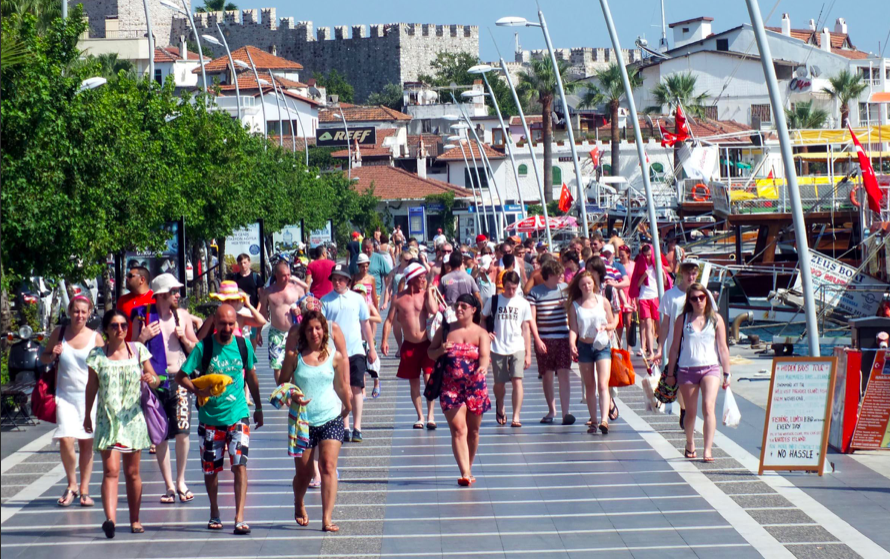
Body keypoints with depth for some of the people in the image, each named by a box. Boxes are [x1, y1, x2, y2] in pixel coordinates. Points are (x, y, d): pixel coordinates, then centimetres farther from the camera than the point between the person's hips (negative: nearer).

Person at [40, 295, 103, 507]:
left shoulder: (95, 337, 1)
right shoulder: (59, 333, 4)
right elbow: (43, 358, 15)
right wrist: (52, 355, -7)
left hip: (89, 396, 0)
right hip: (65, 396, 0)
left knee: (86, 443, 3)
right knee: (65, 441, -14)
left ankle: (84, 490, 14)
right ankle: (71, 485, 7)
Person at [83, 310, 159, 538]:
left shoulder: (138, 350, 4)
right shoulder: (97, 355, 2)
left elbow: (155, 379, 6)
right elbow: (91, 387, 11)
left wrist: (152, 380, -17)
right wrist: (87, 415, 17)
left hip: (133, 417, 2)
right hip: (107, 419, -1)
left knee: (132, 472, 9)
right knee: (111, 470, -15)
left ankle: (135, 519, 21)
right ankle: (110, 518, -28)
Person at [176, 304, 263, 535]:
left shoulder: (243, 345, 0)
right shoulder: (203, 347, -7)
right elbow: (181, 376, -5)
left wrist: (258, 407, 20)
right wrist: (198, 390, -24)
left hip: (238, 414, 0)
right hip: (210, 417, 0)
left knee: (240, 464, -13)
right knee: (211, 469, 9)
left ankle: (240, 518, -12)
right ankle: (214, 513, 31)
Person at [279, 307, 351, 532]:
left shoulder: (334, 357, 1)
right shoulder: (295, 356, -2)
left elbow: (343, 385, 12)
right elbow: (282, 383, 2)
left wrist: (347, 406, 14)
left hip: (331, 418, 0)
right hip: (303, 420, 0)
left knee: (328, 466, -14)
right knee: (303, 472, 8)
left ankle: (327, 519, -14)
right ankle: (299, 505, 39)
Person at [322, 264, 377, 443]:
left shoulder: (357, 299, 5)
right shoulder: (325, 300, 2)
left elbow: (365, 324, 11)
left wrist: (372, 348, 12)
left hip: (356, 350, 0)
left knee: (356, 388, -5)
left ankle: (357, 428, -2)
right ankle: (345, 428, 10)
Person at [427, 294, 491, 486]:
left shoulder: (481, 333, 2)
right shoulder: (445, 330, 7)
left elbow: (485, 355, -13)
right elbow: (430, 352, 12)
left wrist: (482, 368, -35)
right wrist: (440, 351, -11)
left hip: (475, 387, 0)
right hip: (450, 387, 0)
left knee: (473, 430, 10)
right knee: (458, 429, -11)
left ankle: (469, 469, 27)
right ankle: (465, 473, -17)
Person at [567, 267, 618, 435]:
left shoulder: (603, 301, 1)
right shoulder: (574, 305, 1)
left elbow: (613, 322, 8)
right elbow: (573, 328, -2)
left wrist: (605, 327, -13)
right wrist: (572, 344, -19)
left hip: (602, 346, -1)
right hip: (584, 347, 1)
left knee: (603, 385, -14)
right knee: (589, 387, 8)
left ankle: (604, 420, -23)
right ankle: (593, 421, 16)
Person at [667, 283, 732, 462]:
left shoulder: (716, 319, 4)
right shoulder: (682, 319, 3)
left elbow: (723, 348, 6)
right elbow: (675, 347, 8)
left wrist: (726, 374, 5)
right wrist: (670, 373, 8)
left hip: (710, 368, -1)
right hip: (686, 369, 1)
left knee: (708, 407, -18)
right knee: (690, 412, 9)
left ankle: (707, 450, -20)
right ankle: (690, 445, 32)